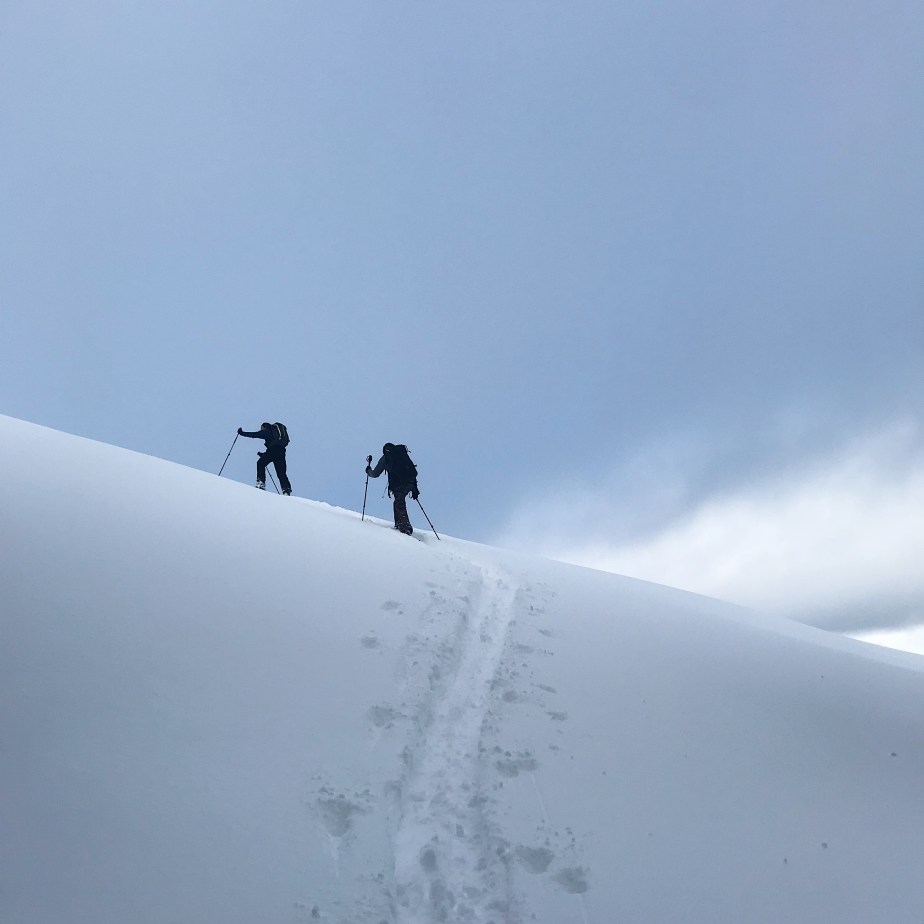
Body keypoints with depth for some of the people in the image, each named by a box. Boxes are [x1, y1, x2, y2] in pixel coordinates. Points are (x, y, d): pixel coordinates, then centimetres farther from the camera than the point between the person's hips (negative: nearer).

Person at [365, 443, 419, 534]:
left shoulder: (386, 457, 13)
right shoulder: (403, 453, 25)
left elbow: (375, 474, 17)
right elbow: (414, 471, 20)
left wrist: (368, 469, 40)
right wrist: (415, 489, 22)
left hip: (398, 484, -5)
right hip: (410, 482, 5)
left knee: (400, 506, -2)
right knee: (398, 502, 23)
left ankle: (406, 528, -15)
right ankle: (399, 524, 21)